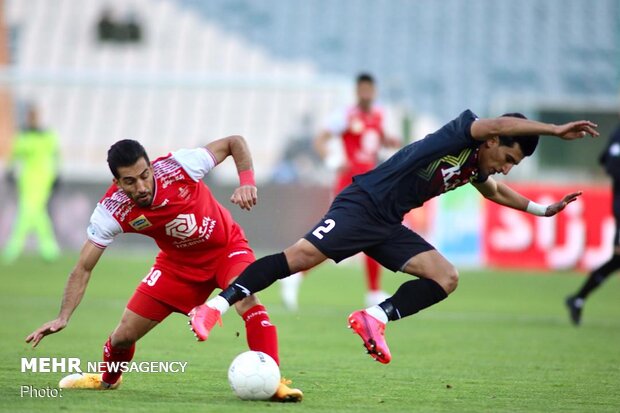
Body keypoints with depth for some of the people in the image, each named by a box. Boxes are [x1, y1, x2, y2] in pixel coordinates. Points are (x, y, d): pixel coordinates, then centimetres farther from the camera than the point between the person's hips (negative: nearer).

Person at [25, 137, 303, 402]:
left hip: (225, 247, -2)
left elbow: (235, 143, -17)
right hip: (178, 263, 2)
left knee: (246, 299, -34)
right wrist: (63, 317, -29)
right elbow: (84, 268, -18)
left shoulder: (178, 166, -31)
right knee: (124, 336, 2)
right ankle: (106, 379, 38)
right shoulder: (111, 211, -26)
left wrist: (246, 183, -34)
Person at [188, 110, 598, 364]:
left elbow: (496, 191, 39)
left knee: (447, 278, -4)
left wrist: (541, 209, 39)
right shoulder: (460, 137, -12)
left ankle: (375, 318, -7)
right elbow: (500, 124, -33)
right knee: (302, 256, -24)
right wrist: (555, 129, -31)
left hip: (388, 227, 9)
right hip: (362, 204, -9)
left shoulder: (475, 168, 14)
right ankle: (216, 306, -21)